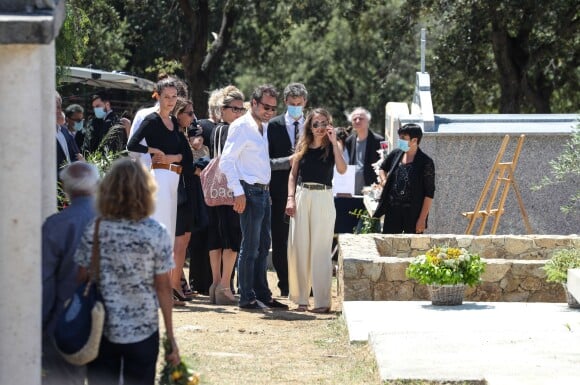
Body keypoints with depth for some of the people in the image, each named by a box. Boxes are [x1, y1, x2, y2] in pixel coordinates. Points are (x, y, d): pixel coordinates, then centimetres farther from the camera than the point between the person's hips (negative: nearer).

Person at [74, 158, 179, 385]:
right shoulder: (157, 234, -8)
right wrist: (170, 337, 2)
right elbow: (163, 287, -5)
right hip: (143, 331, -1)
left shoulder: (94, 231, -6)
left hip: (101, 331, 1)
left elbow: (82, 281, -3)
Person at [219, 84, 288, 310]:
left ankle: (262, 295, 19)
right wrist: (238, 192, -20)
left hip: (263, 191, 9)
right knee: (250, 247, -7)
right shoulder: (241, 126, -10)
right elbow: (226, 161, -16)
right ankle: (247, 298, -2)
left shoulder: (263, 127, 16)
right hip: (250, 192, -9)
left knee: (263, 246, 12)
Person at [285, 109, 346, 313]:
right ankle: (301, 298, 11)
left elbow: (342, 169, -15)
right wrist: (291, 198, 1)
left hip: (323, 198, -3)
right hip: (302, 198, 3)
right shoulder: (303, 147, 10)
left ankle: (322, 300, -1)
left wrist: (334, 142, -14)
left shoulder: (331, 148, 2)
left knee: (320, 249, -4)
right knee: (298, 248, 3)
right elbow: (293, 174, 13)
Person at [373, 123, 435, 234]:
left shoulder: (425, 162, -9)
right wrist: (384, 180, 7)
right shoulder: (395, 154, 6)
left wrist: (422, 219, -14)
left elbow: (429, 194, -10)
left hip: (413, 214, -5)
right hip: (393, 211, 5)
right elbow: (383, 169, 28)